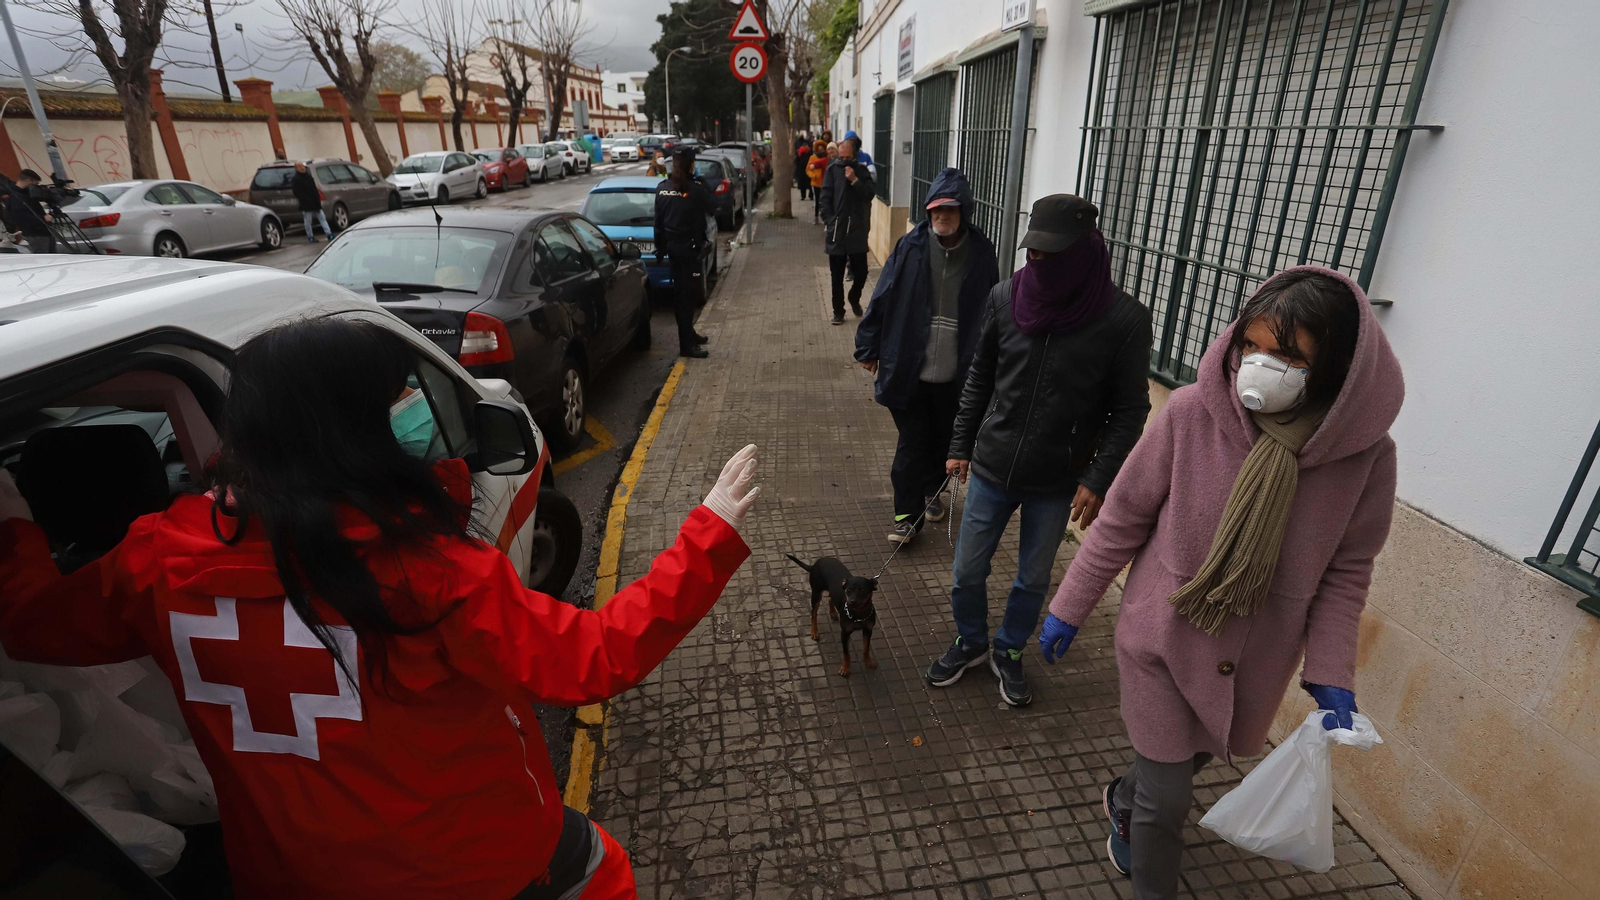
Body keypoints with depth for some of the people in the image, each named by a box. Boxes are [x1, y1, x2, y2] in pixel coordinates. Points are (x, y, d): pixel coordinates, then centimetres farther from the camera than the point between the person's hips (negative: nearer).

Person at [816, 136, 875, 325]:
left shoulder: (861, 170, 6)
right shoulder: (832, 170, 2)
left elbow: (870, 194, -4)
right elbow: (825, 199, -1)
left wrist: (855, 180, -15)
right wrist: (829, 221, -10)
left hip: (857, 229, 1)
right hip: (837, 230, -1)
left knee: (861, 271, 4)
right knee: (837, 275, 5)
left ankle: (854, 299, 32)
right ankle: (838, 311, 15)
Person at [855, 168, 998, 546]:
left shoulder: (981, 253, -3)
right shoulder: (911, 246, -7)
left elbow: (991, 310, 3)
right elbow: (882, 299, -3)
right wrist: (868, 348, -1)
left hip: (956, 373, 2)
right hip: (909, 369, -1)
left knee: (943, 440, 18)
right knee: (911, 443, 5)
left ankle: (932, 491, 43)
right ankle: (907, 514, 17)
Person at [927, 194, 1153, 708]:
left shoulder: (1124, 319, -15)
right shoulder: (1005, 298, -8)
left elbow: (1129, 411, -7)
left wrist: (1098, 479, -13)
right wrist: (961, 445, 8)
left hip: (1057, 484, -1)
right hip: (992, 469, 2)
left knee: (1033, 580, 17)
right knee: (967, 573, 12)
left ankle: (1009, 653, 43)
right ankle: (970, 643, 40)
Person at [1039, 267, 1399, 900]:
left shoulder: (1366, 449, -15)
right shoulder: (1192, 413, -21)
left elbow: (1346, 569, -2)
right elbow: (1123, 518, -11)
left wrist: (1330, 672, -7)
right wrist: (1069, 608, -4)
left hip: (1254, 662, 3)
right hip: (1162, 638, -3)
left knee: (1191, 761, 26)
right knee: (1166, 798, 8)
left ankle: (1125, 799, 59)